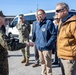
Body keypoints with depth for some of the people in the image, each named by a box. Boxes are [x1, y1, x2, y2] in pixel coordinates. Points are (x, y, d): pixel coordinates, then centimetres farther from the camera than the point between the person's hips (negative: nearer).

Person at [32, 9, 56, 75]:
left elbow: (54, 35, -16)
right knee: (42, 62, 21)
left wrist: (48, 43, -18)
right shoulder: (37, 24, 10)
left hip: (46, 47, -7)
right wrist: (36, 41, 10)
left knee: (48, 63, 4)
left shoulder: (49, 23, -13)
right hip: (39, 47, 7)